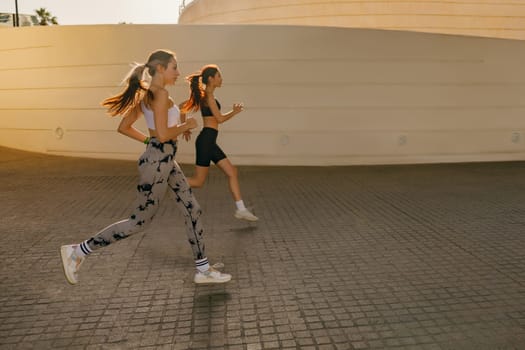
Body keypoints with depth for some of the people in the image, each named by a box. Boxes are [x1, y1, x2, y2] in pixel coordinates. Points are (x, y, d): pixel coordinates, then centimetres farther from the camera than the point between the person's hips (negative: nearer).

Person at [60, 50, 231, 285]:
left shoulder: (145, 95, 12)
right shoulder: (160, 94, -16)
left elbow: (124, 127, 15)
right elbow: (163, 134, -23)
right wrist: (187, 125, -8)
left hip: (165, 160, 10)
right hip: (158, 161, -10)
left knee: (192, 211, 11)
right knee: (139, 221, 2)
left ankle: (203, 270, 20)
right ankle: (78, 251, 14)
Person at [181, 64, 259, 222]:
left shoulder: (203, 95, 15)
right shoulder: (208, 95, -11)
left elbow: (183, 106, 20)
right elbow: (220, 118, -13)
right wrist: (235, 112, 3)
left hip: (209, 141, 10)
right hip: (206, 140, -10)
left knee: (232, 172, 8)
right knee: (198, 181, -4)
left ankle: (241, 210, 11)